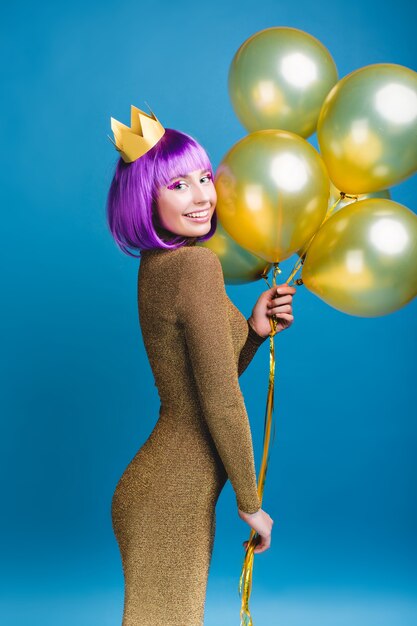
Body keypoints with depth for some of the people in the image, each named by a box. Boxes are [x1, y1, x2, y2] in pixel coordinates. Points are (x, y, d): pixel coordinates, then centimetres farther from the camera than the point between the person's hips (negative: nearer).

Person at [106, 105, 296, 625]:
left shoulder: (156, 267, 8)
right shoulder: (197, 264, -18)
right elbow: (220, 399, -19)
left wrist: (253, 330, 1)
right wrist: (250, 502, -9)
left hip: (155, 485, 9)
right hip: (173, 499, -9)